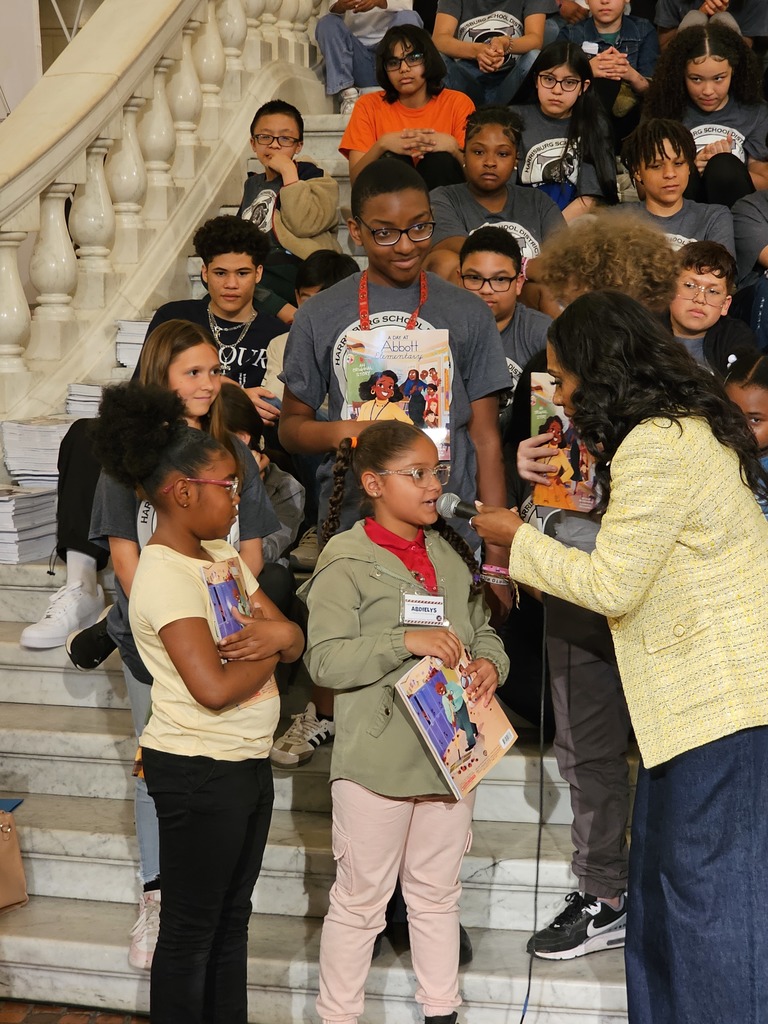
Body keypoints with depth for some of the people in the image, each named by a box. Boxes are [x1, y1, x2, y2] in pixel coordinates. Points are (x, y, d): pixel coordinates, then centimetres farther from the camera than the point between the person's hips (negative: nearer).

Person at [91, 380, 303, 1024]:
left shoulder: (222, 554, 9)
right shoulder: (165, 575, -19)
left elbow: (296, 642, 8)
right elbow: (214, 687, -28)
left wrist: (281, 633, -16)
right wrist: (272, 649, -10)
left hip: (247, 761, 9)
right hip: (199, 770, -9)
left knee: (232, 919, 17)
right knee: (192, 930, 4)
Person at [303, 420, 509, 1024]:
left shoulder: (453, 554, 10)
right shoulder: (346, 561, -11)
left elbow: (482, 630, 17)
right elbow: (326, 659, -17)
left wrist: (490, 663, -5)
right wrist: (407, 642, -25)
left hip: (451, 752, 6)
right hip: (377, 759, -6)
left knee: (438, 894, 18)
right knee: (361, 899, 5)